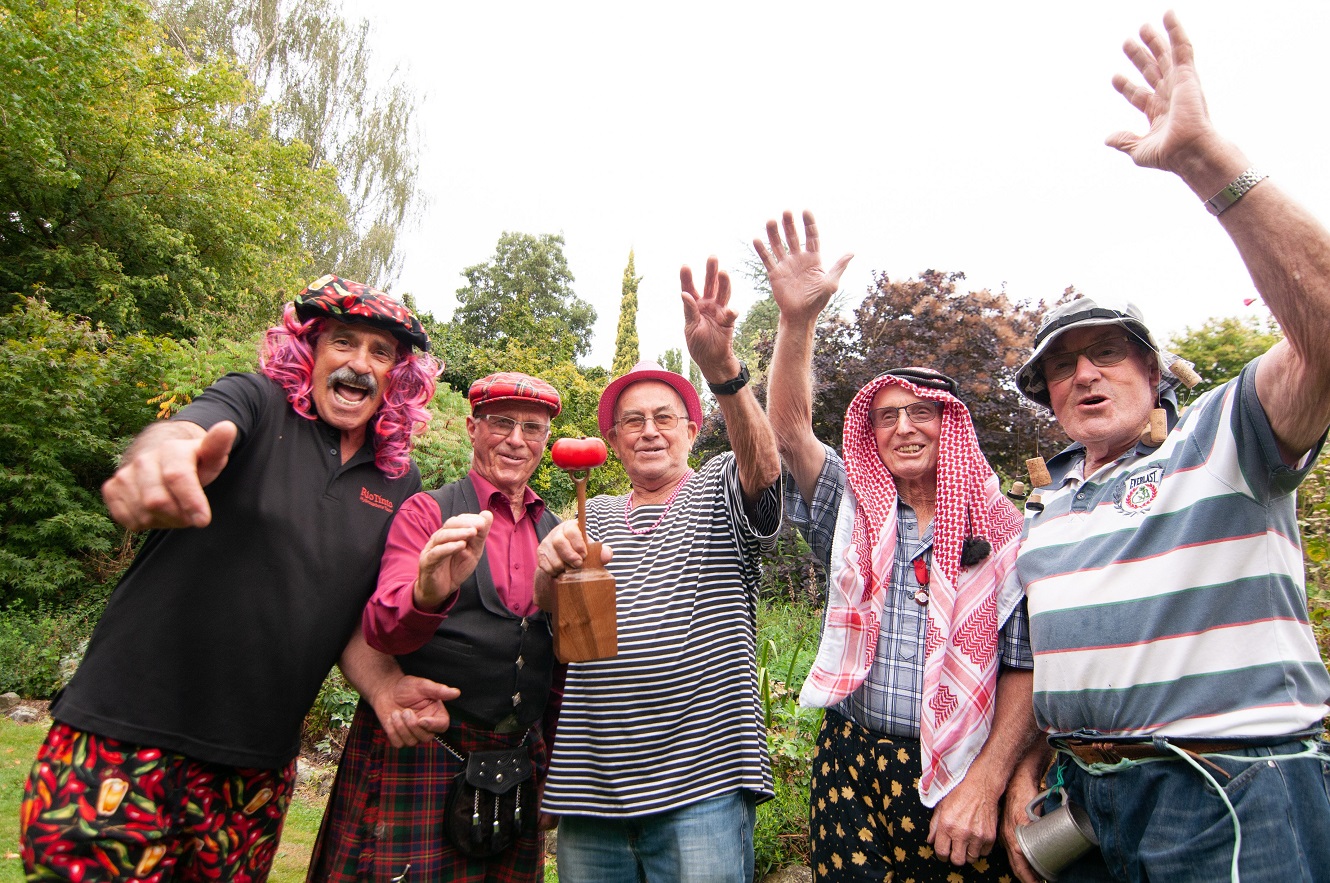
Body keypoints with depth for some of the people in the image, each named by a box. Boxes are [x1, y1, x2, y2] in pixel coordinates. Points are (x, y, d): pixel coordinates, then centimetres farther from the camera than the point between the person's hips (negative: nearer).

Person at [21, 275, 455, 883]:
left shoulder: (399, 485, 5)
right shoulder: (256, 402, -4)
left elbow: (362, 614, 7)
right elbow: (183, 433, -26)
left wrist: (384, 687, -13)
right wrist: (160, 453, -50)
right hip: (124, 735, -3)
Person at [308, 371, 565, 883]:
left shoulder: (555, 531, 9)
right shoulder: (428, 512, -3)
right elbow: (381, 629, -16)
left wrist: (558, 763, 14)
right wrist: (428, 594, -38)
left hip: (520, 759, 4)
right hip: (421, 758, -4)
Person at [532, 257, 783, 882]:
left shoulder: (719, 493, 5)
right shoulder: (592, 516, 15)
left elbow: (762, 462, -18)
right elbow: (545, 614, 5)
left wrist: (722, 368, -36)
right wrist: (551, 568, -19)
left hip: (701, 779, -3)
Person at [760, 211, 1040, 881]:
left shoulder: (1003, 533, -1)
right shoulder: (853, 514, 3)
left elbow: (1024, 667, -2)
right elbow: (789, 431, -10)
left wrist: (986, 783, -11)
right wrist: (797, 319, -23)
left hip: (965, 776, -1)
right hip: (853, 767, 1)